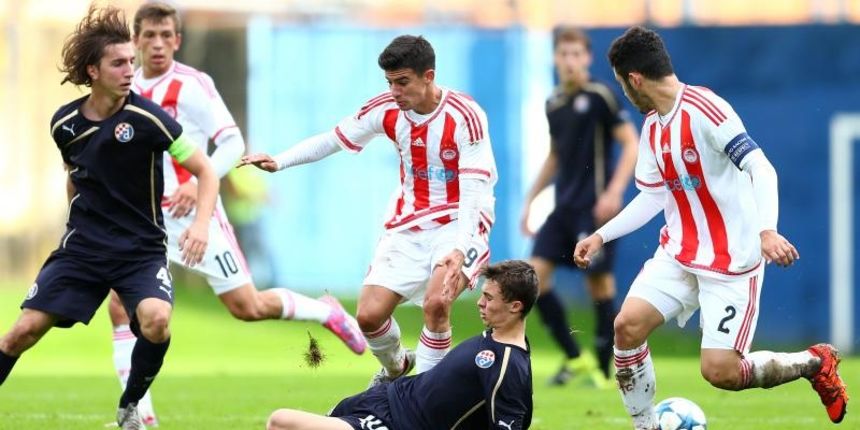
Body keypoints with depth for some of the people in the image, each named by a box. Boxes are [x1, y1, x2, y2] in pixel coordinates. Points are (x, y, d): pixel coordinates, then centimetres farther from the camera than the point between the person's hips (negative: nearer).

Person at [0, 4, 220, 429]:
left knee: (156, 319, -29)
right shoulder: (65, 123, -1)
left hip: (141, 249, -3)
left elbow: (205, 172, -10)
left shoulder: (147, 118, -13)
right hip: (82, 246, 3)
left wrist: (201, 223, -25)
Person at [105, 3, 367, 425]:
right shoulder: (126, 89, 8)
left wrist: (198, 183, -26)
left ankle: (325, 312, 26)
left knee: (247, 307, -2)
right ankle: (140, 413, -5)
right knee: (121, 306, -10)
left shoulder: (191, 85, -10)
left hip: (193, 213, -5)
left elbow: (232, 143, -14)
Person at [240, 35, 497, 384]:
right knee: (369, 315, -3)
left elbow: (474, 191, -24)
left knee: (436, 303, -30)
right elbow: (333, 139, 6)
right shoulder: (386, 109, -6)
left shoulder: (465, 116, -20)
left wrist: (459, 250, -35)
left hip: (458, 224, -5)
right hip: (408, 224, 5)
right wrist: (278, 162, -8)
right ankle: (395, 368, 31)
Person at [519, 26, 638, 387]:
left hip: (594, 206, -7)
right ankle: (574, 358, 5)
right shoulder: (554, 103, 13)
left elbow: (631, 145, -9)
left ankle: (603, 370, 5)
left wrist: (614, 192, -19)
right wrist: (530, 200, 21)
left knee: (598, 283, -4)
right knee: (536, 274, -4)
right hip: (564, 206, 7)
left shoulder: (600, 96, -7)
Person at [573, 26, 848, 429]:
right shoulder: (652, 127, 8)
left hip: (732, 260, -7)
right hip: (679, 254, 8)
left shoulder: (705, 109, -19)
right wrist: (601, 236, 13)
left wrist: (766, 230, -38)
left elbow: (761, 170, -25)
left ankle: (814, 363, 12)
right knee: (627, 325, -11)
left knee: (720, 371, -13)